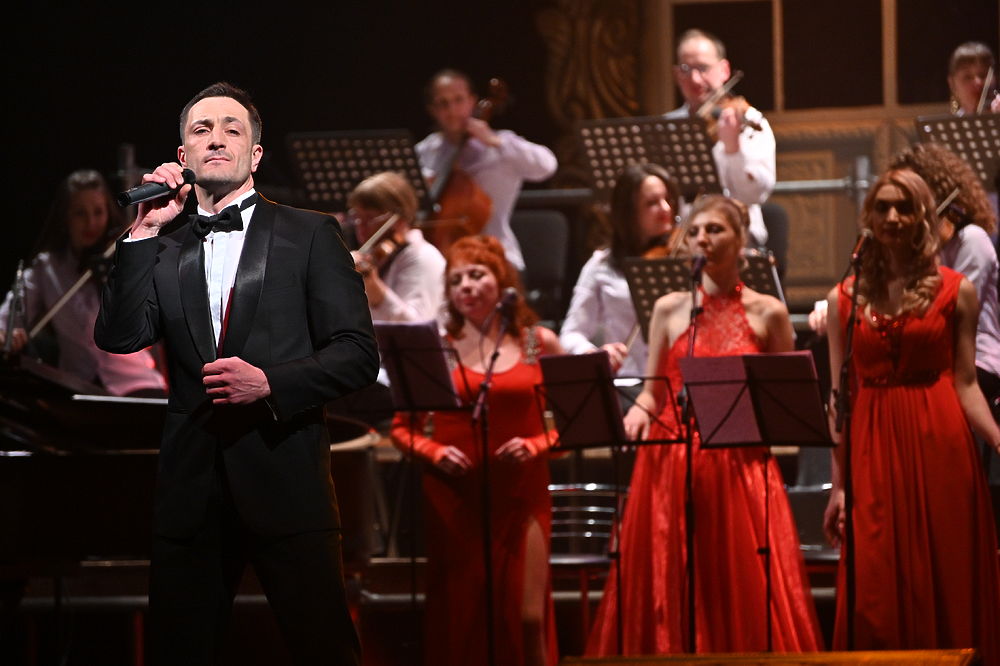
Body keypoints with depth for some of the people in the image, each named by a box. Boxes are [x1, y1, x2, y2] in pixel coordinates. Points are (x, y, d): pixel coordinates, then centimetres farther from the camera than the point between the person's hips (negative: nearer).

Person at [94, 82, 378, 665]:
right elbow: (119, 338, -1)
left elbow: (358, 353, 0)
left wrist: (270, 382, -15)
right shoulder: (166, 251, 14)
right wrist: (146, 232, -4)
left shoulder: (309, 235, 6)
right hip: (193, 482, 3)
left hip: (284, 480, -3)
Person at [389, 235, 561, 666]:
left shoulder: (539, 344, 6)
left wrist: (535, 445, -11)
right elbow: (402, 428, 7)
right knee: (459, 617, 0)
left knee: (527, 616, -8)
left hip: (521, 496, 0)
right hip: (454, 498, 0)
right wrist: (435, 453, -11)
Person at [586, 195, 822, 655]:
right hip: (672, 465, 1)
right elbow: (652, 390, 12)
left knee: (744, 590, -6)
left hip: (740, 464, -1)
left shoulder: (767, 313, 4)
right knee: (668, 589, -1)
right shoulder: (669, 310, 8)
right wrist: (638, 411, -9)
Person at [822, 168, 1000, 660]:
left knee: (946, 585, -1)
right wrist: (838, 486, 3)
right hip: (873, 450, 1)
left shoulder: (955, 292, 4)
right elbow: (840, 397, 8)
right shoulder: (845, 299, 9)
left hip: (940, 445, -1)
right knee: (875, 594, -3)